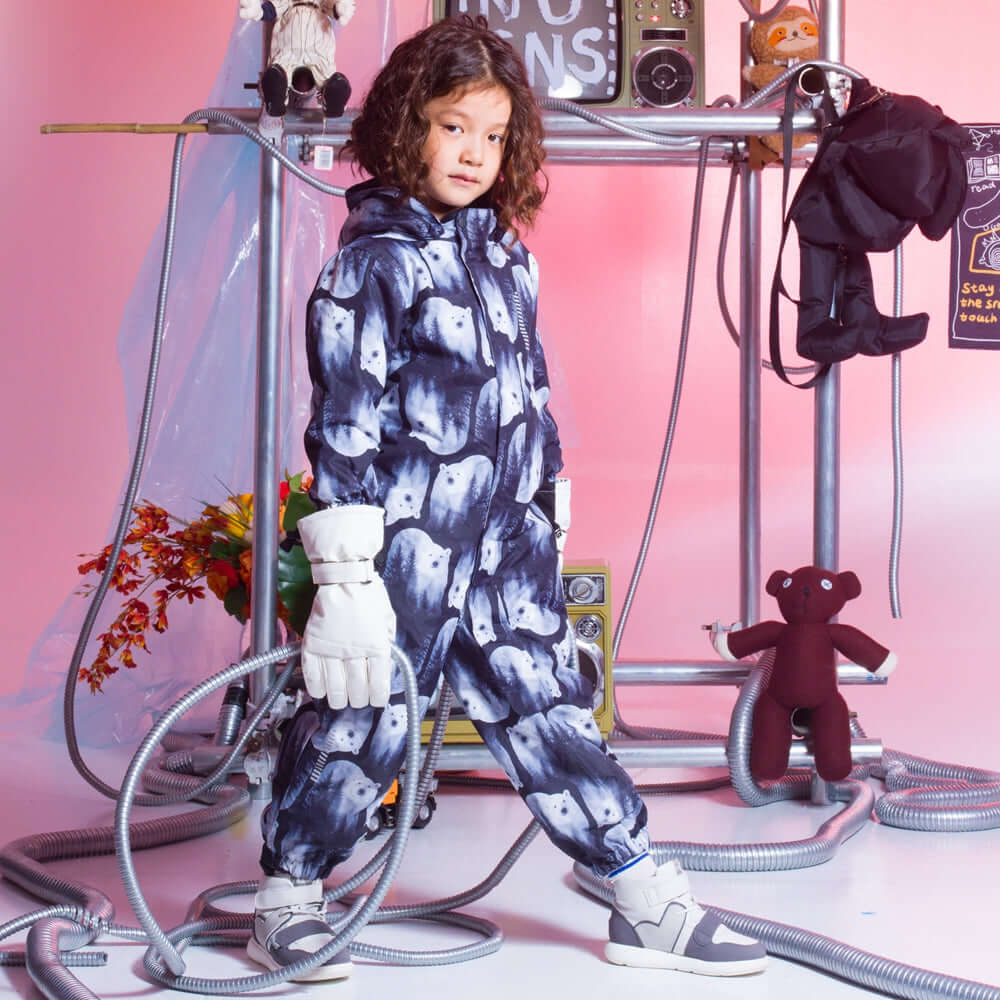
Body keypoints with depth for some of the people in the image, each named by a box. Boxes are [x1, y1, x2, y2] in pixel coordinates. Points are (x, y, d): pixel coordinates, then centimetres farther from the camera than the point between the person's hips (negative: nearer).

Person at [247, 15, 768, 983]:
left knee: (550, 715, 10)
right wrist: (345, 571, -17)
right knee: (359, 727, 2)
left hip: (508, 543, 6)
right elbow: (343, 421, -13)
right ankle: (285, 901, 22)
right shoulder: (372, 262, -9)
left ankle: (646, 903, 16)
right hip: (408, 543, -6)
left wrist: (549, 520, 22)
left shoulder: (505, 251, 12)